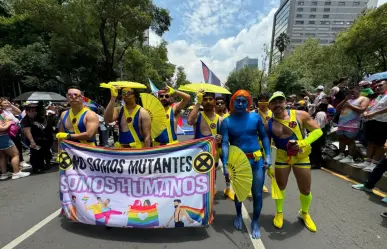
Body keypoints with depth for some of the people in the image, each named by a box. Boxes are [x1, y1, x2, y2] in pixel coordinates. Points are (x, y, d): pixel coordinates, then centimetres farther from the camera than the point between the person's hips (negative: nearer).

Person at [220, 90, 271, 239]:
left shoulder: (255, 117, -3)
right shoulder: (227, 122, -8)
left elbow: (264, 136, 3)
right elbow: (224, 143, -14)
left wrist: (268, 155, -4)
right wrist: (225, 164, -22)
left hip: (257, 160, 1)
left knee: (257, 194, 8)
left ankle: (255, 222, 34)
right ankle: (239, 215, 47)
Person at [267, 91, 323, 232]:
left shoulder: (300, 115, -14)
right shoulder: (268, 124, -10)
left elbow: (318, 131, -8)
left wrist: (303, 143, -24)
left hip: (301, 157, 0)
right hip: (282, 158, 1)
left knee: (305, 190, 12)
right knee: (280, 187, 13)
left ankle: (305, 213, 42)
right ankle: (279, 213, 39)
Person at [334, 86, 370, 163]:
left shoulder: (364, 99, 4)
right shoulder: (348, 99, 21)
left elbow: (362, 110, -11)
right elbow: (337, 109, 13)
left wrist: (350, 105, -7)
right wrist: (344, 100, 4)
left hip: (352, 124, -6)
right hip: (342, 123, 6)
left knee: (350, 140, -5)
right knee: (341, 139, 7)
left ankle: (350, 157, 0)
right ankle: (341, 154, 15)